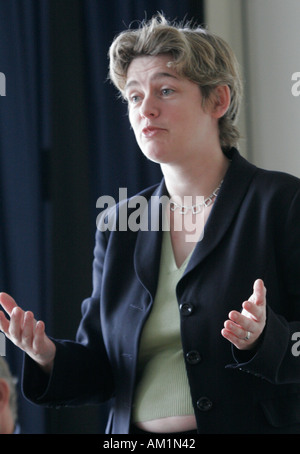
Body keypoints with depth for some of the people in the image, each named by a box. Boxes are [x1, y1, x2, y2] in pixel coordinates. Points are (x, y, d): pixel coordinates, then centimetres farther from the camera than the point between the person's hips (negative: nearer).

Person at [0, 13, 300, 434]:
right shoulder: (120, 225, 8)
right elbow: (101, 369, 8)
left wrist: (263, 338, -27)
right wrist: (50, 357, -10)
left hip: (255, 427, -3)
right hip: (134, 432, 4)